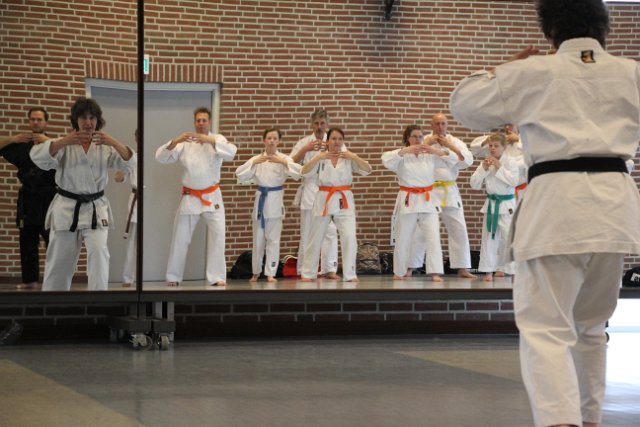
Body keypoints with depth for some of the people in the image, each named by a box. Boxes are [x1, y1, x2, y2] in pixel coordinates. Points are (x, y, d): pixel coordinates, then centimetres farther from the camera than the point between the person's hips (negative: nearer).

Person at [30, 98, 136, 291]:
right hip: (66, 209, 0)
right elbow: (37, 157, -21)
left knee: (99, 251, -19)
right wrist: (64, 141, -37)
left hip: (95, 209, 0)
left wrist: (114, 143, -33)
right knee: (59, 260, 9)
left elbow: (130, 163, -13)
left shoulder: (105, 146, 0)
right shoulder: (64, 144, -4)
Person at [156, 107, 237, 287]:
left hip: (212, 196, 0)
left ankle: (217, 276, 2)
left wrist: (210, 141, -35)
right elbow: (161, 157, -10)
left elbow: (231, 152, -23)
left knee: (217, 236, -5)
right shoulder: (185, 142, -4)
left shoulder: (217, 139, -3)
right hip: (190, 197, 0)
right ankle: (173, 277, 16)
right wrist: (175, 141, -27)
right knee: (180, 238, 5)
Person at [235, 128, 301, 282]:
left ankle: (270, 273, 4)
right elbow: (240, 175, -7)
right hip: (260, 199, 2)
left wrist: (283, 162, -27)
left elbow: (298, 172, -16)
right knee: (258, 239, 9)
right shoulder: (256, 158, 3)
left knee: (273, 239, 0)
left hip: (275, 200, -2)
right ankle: (256, 272, 22)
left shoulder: (284, 158, -2)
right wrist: (254, 162, -18)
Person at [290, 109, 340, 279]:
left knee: (330, 231, -5)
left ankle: (330, 269, -2)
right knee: (307, 233, 1)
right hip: (309, 190, 0)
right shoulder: (304, 142, 8)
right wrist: (304, 150, -14)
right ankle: (305, 270, 6)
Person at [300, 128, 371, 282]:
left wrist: (354, 157, -22)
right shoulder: (320, 156, 2)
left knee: (349, 237, -14)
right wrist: (318, 157, -19)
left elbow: (367, 170, -9)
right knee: (315, 238, 8)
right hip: (324, 200, 1)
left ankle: (350, 274, -5)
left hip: (344, 201, 0)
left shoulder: (348, 157, 1)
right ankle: (308, 273, 22)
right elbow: (305, 172, -10)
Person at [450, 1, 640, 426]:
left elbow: (465, 104, 10)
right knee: (591, 323, 21)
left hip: (558, 203, -4)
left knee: (545, 326, -6)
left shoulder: (533, 72, 1)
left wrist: (506, 68, 21)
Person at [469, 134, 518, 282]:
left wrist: (499, 167, -18)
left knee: (508, 237, -6)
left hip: (507, 204, -4)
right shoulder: (486, 162, 5)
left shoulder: (510, 161, -5)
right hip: (491, 203, 4)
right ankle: (488, 270, 9)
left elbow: (514, 181, -18)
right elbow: (474, 184, 2)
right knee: (488, 237, 4)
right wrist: (483, 168, -11)